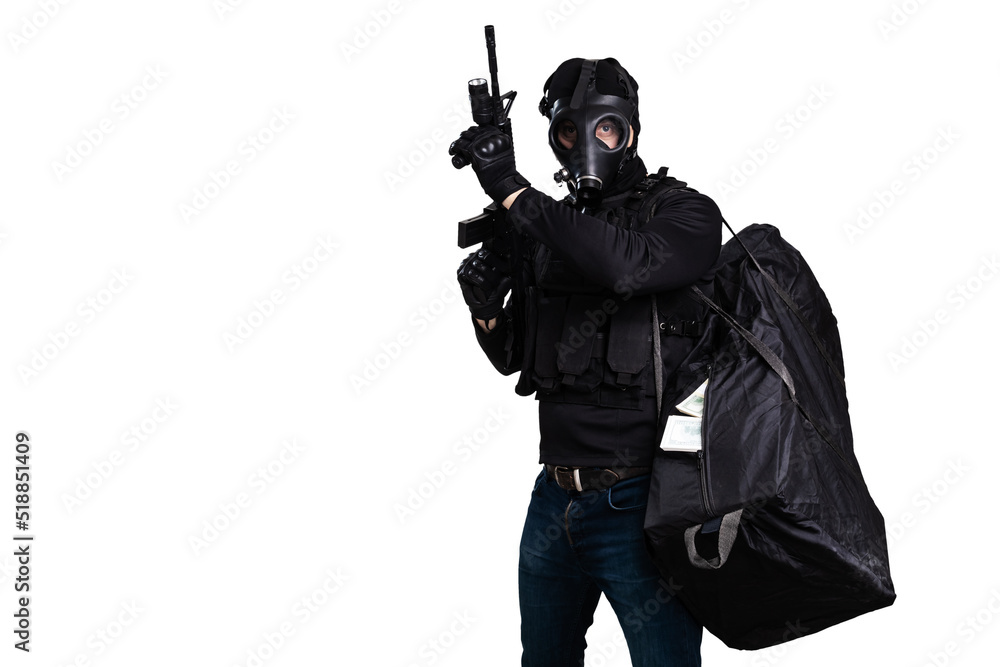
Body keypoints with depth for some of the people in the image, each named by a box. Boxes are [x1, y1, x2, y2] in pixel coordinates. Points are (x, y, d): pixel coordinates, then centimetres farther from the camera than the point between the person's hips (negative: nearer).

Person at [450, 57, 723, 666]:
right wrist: (486, 310, -5)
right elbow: (514, 357, 17)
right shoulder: (553, 229, 10)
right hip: (555, 500, 6)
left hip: (638, 503, -6)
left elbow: (627, 264, -30)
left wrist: (512, 189, -27)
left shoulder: (686, 214, -6)